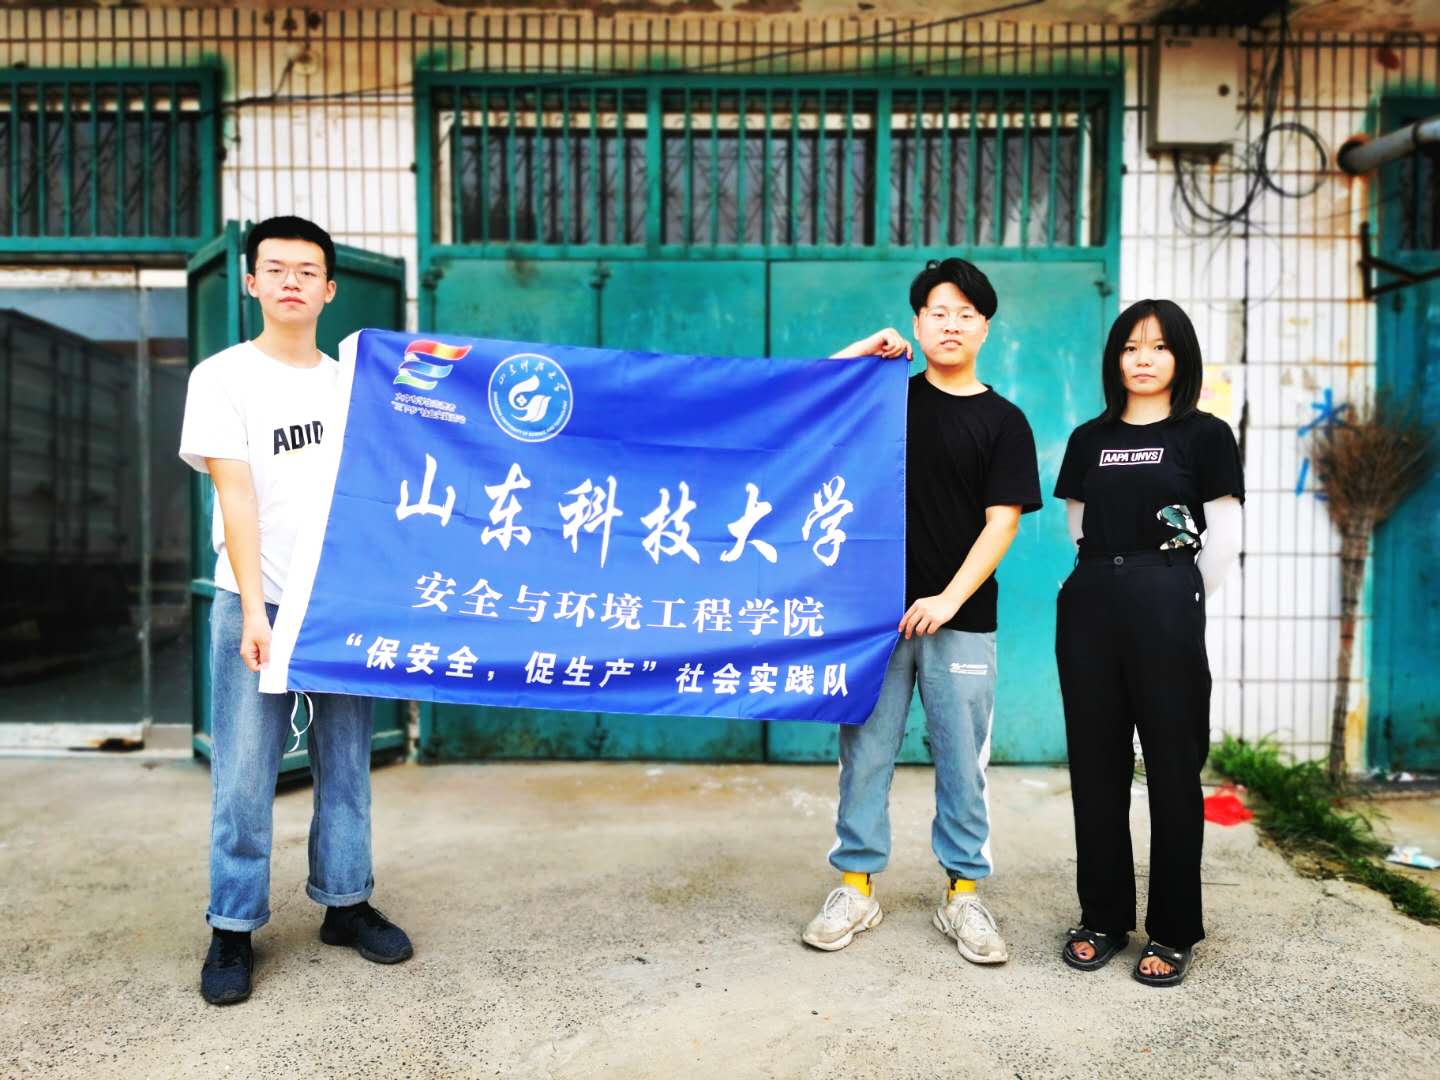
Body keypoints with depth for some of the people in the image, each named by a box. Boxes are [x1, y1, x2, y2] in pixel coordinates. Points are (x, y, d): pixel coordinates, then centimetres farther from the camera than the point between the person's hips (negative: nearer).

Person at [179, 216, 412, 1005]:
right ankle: (233, 928, 15)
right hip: (256, 604, -3)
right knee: (244, 775, 1)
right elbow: (237, 497, -9)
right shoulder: (222, 378, -1)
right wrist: (254, 609, -15)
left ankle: (344, 903, 24)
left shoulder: (353, 383, 10)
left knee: (345, 764, 10)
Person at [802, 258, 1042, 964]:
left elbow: (1001, 523, -4)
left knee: (962, 762, 6)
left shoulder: (1004, 422, 4)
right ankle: (857, 887, 19)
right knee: (866, 752, 6)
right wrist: (863, 351, 1)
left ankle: (963, 895, 21)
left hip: (960, 620, -1)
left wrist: (949, 599, -15)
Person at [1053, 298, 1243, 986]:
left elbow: (1223, 540, -1)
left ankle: (1173, 931, 16)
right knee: (1096, 766, 7)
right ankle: (1103, 917, 21)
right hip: (1089, 608, 4)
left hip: (1166, 612, -3)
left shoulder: (1205, 436, 2)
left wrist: (1178, 605, 3)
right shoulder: (1089, 439, 12)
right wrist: (1108, 583, 10)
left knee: (1172, 768, 2)